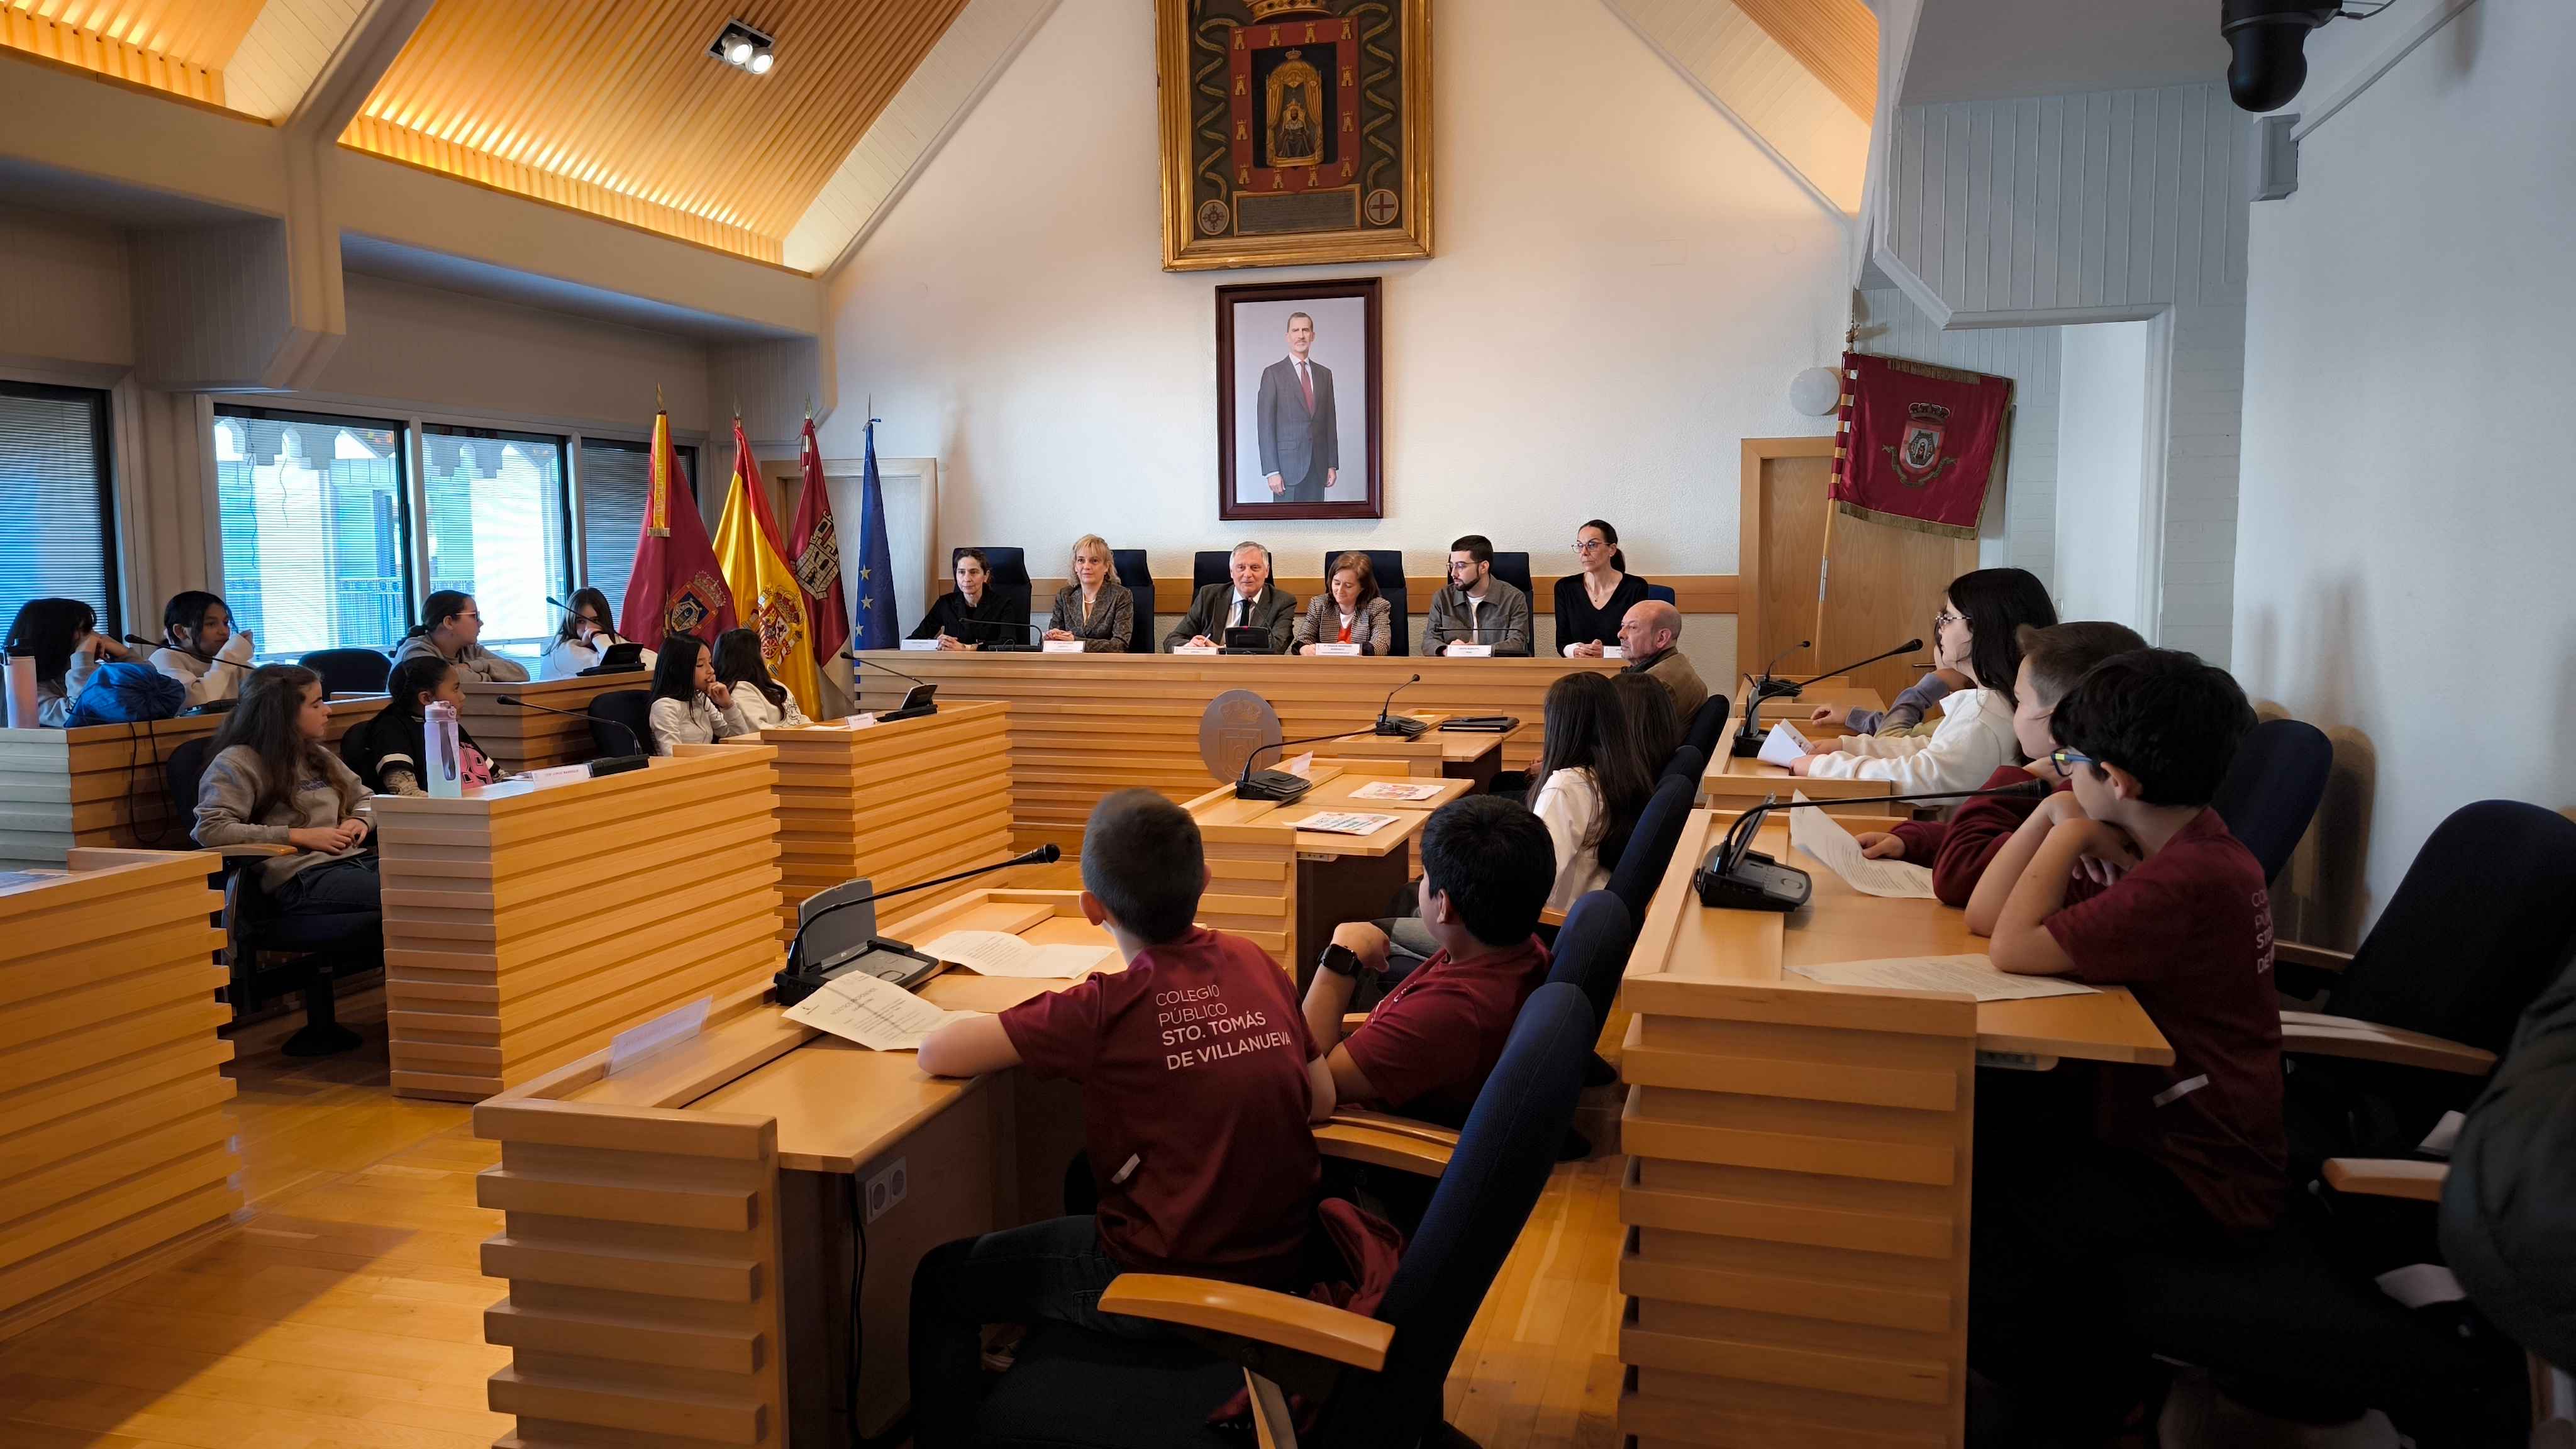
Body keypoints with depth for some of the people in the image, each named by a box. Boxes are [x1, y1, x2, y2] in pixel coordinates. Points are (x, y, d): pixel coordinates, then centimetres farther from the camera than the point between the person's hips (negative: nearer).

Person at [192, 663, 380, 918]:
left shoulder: (318, 756, 24)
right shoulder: (237, 762, 2)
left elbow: (366, 798, 35)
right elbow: (210, 830, -10)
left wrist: (361, 821, 9)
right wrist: (299, 837, -11)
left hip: (358, 858, 7)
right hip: (301, 876, -7)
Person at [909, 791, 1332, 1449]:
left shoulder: (1107, 1007, -20)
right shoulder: (1255, 963, -3)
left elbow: (937, 1053, -17)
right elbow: (1321, 1103, 6)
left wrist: (1018, 1031, 0)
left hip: (1172, 1284, -7)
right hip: (1283, 1258, 7)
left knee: (939, 1282, 15)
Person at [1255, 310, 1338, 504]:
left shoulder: (1324, 374, 13)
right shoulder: (1273, 373, -2)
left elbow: (1330, 421, 14)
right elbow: (1265, 425, -6)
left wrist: (1333, 464, 8)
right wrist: (1271, 471, -13)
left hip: (1318, 466, 4)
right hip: (1288, 464, -4)